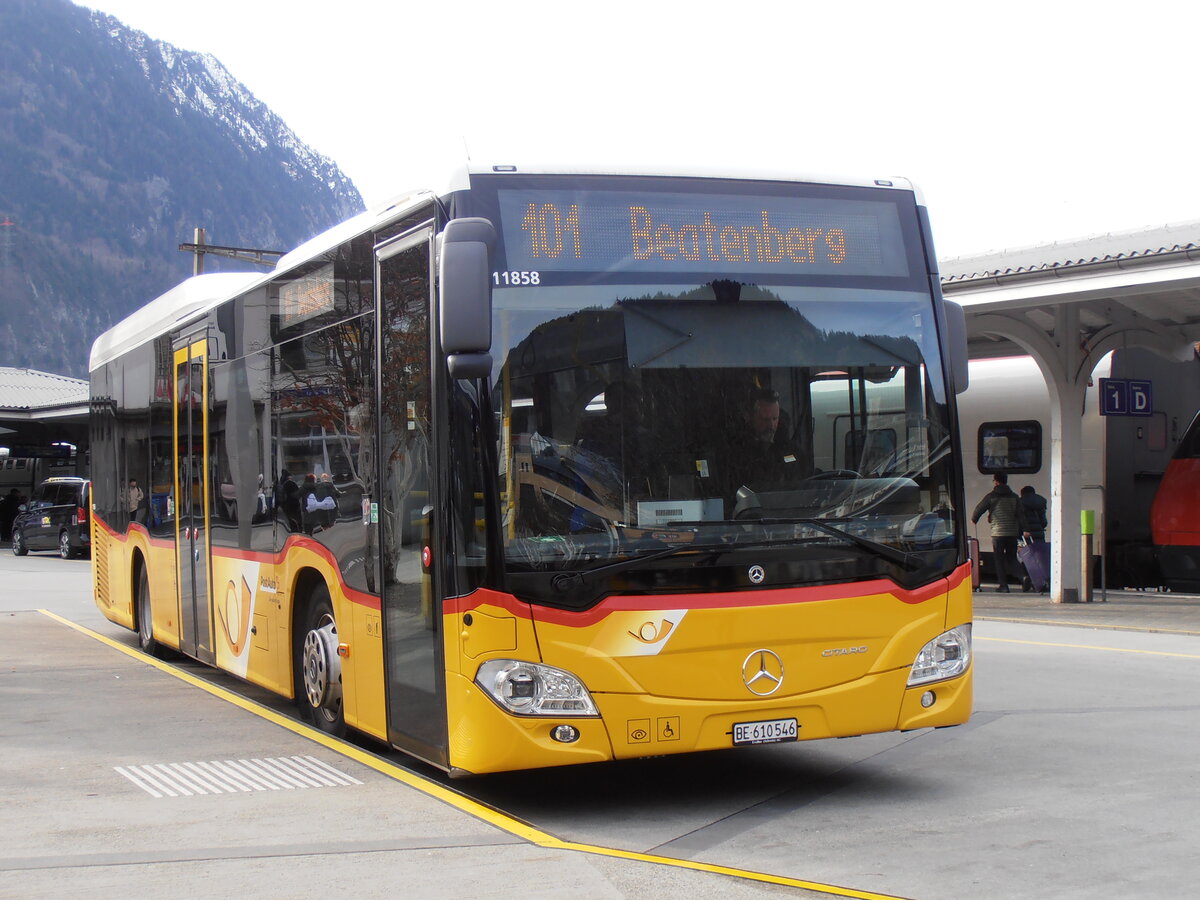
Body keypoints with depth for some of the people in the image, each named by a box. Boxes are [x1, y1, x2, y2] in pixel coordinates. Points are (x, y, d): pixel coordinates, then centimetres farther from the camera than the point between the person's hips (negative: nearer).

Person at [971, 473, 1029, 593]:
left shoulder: (991, 496, -2)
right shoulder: (1014, 497, 9)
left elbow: (978, 509, 4)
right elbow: (1021, 514, 4)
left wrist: (973, 520, 24)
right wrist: (1024, 530, 4)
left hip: (998, 533, -4)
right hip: (1012, 533, 4)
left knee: (999, 560, 5)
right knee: (1011, 558, 14)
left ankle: (1003, 585, 1)